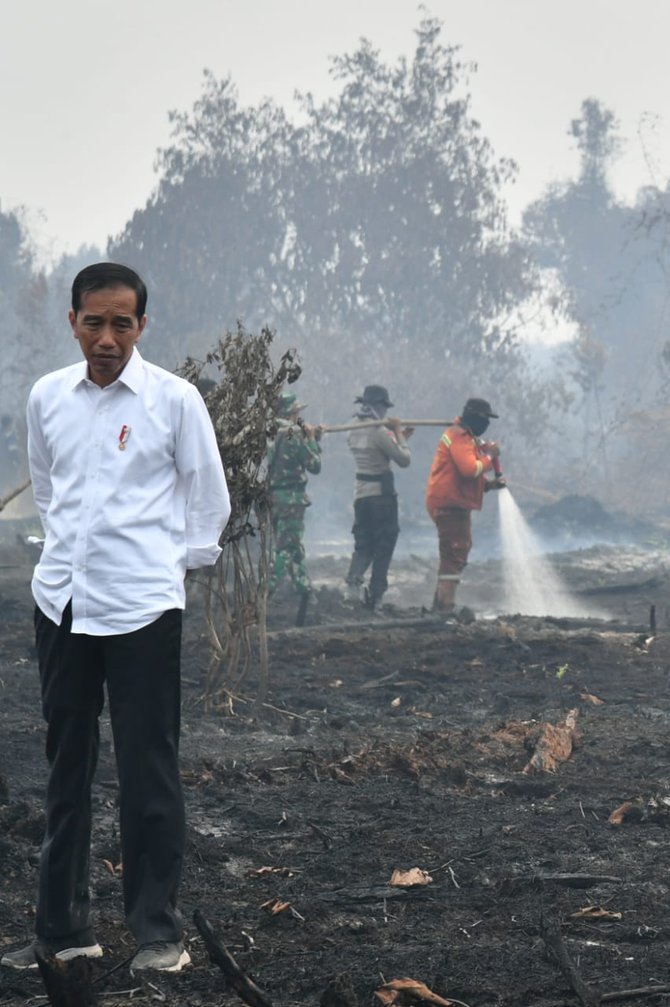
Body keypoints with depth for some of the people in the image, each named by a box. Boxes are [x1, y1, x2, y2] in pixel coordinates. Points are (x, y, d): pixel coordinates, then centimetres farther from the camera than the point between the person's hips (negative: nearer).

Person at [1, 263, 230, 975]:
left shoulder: (174, 400, -6)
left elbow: (209, 496, 3)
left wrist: (182, 561, 8)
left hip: (142, 605, -4)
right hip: (61, 600, 4)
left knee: (147, 774, -2)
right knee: (66, 768, 11)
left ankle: (158, 930, 7)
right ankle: (62, 925, 20)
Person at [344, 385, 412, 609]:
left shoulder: (353, 433, 7)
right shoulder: (379, 432, -17)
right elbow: (404, 460, -15)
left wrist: (399, 436, 17)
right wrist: (399, 435, -4)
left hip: (360, 495, 7)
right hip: (381, 495, -7)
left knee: (363, 543, 12)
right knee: (384, 545, 4)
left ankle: (354, 578, -14)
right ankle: (375, 595, 4)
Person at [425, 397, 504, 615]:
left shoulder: (466, 437, 21)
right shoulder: (459, 437, -14)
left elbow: (471, 474, 25)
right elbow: (470, 469, -27)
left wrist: (489, 484, 8)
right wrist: (489, 457, -12)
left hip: (457, 503, 11)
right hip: (450, 504, -11)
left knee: (455, 555, 18)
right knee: (455, 556, -13)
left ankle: (442, 603, 25)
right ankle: (446, 607, -14)